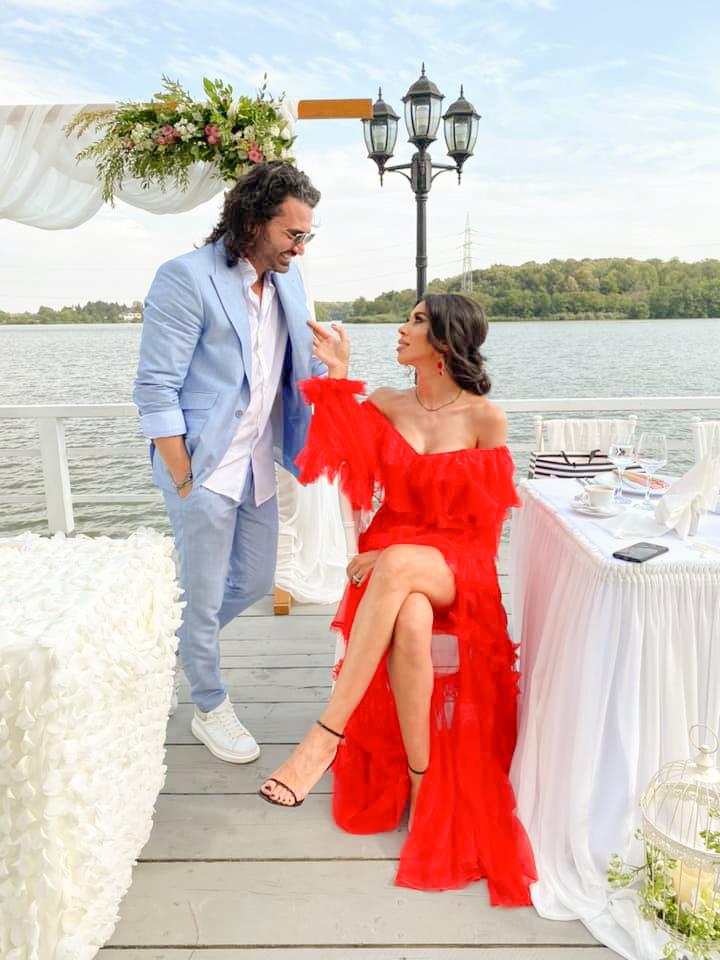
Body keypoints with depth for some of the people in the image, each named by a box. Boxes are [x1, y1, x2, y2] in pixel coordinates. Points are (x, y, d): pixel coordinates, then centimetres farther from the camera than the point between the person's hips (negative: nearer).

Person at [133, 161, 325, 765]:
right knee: (205, 596, 8)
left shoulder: (288, 281, 7)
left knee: (255, 582, 19)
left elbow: (306, 367, 16)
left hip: (257, 465, 7)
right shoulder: (187, 278, -15)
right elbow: (155, 391, -15)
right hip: (203, 467, -7)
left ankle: (183, 641, 46)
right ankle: (211, 709, 31)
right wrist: (184, 482, -15)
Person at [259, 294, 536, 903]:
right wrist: (338, 378, -4)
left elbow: (483, 521, -2)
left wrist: (395, 551, -13)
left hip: (457, 568, -2)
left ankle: (326, 737, -34)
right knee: (410, 624, -34)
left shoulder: (486, 418, -1)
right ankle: (420, 779, -17)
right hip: (390, 561, 2)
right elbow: (348, 464, -6)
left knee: (398, 565, -38)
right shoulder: (385, 406, 10)